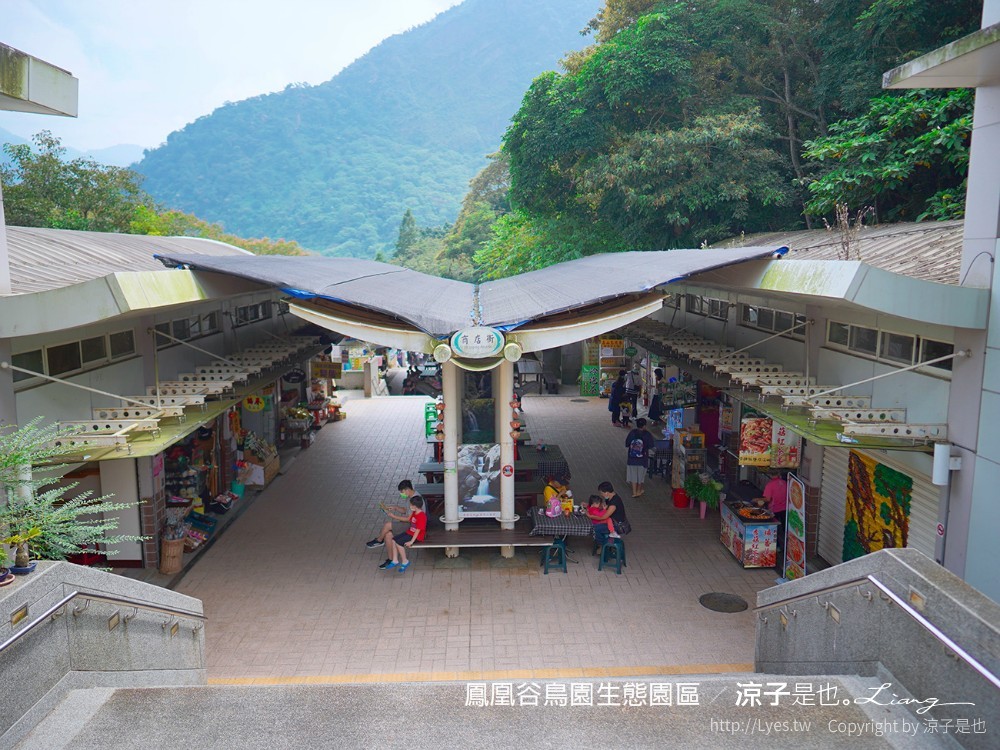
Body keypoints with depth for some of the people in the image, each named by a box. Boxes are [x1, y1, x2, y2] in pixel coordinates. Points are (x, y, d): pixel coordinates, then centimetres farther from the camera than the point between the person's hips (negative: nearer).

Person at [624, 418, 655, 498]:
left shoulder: (632, 433, -8)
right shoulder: (647, 434, -12)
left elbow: (626, 445, -2)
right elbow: (650, 447, -6)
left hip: (632, 458, 1)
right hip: (642, 459, -1)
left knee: (633, 475, 13)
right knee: (641, 475, 18)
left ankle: (634, 492, 16)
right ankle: (639, 490, 33)